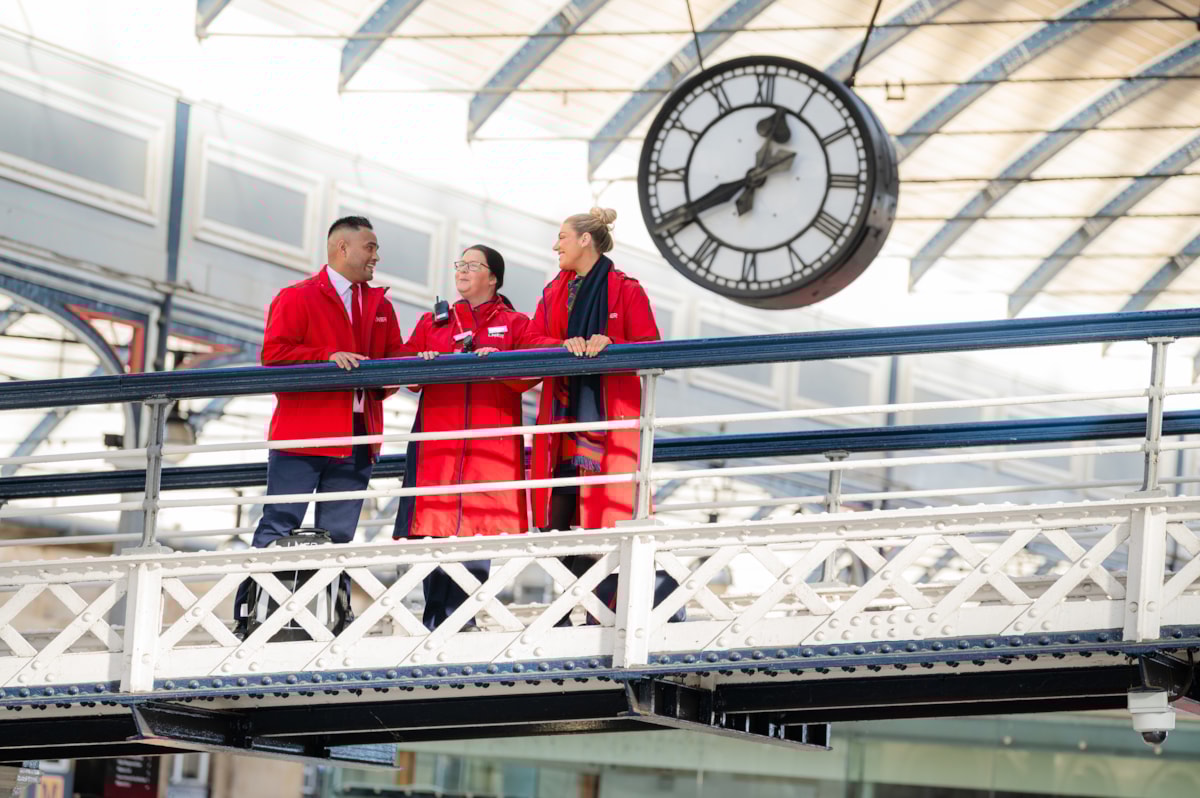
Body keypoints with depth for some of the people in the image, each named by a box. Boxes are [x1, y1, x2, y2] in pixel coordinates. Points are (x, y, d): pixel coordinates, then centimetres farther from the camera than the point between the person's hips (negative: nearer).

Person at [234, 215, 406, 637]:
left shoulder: (379, 305, 20)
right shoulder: (296, 298, 2)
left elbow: (395, 356, 16)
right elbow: (274, 353, -9)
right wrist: (328, 357, -18)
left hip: (357, 439, 5)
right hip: (302, 435, -5)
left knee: (339, 537, 6)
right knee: (279, 527, -6)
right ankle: (248, 615, -4)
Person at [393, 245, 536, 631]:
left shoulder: (515, 323, 13)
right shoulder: (433, 322, 21)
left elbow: (528, 376, 0)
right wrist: (422, 364, -9)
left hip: (491, 441, -1)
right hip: (438, 437, 1)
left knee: (478, 531, -6)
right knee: (437, 531, -7)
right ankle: (436, 616, -4)